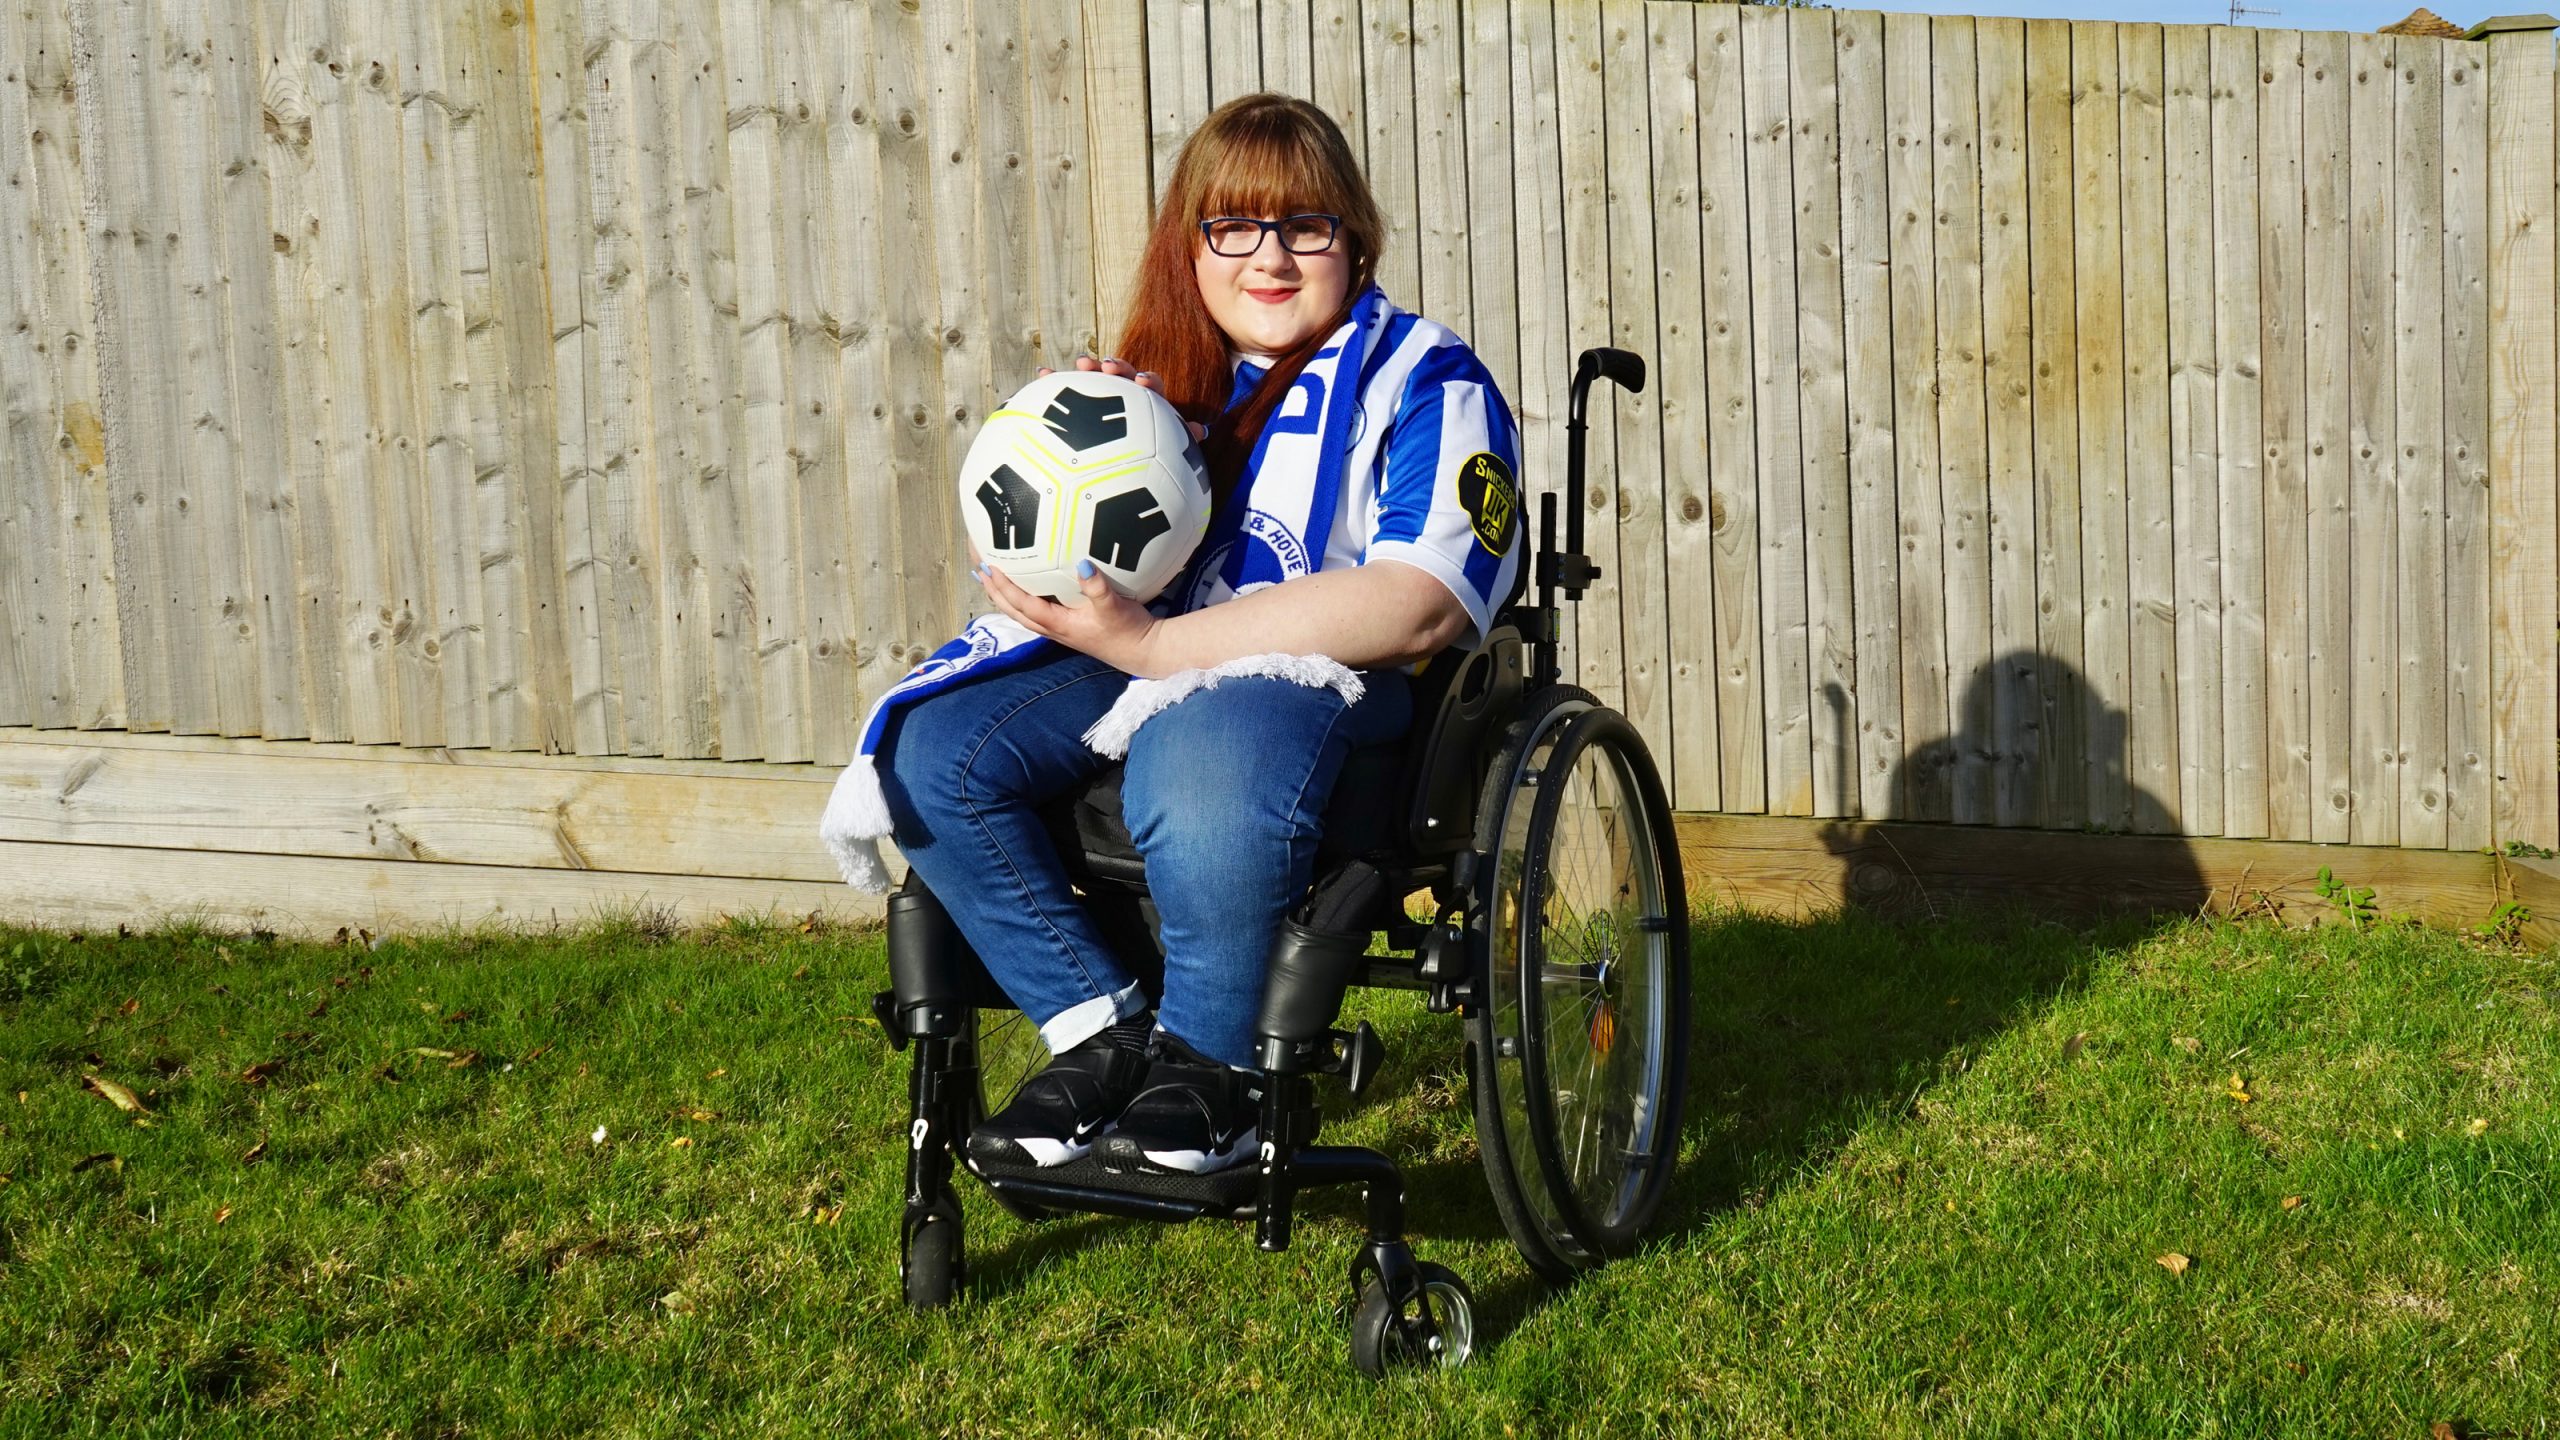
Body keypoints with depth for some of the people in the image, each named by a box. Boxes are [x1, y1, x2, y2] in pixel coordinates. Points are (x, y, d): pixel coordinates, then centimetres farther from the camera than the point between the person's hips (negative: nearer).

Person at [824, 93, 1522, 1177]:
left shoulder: (1424, 381, 1)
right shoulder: (1176, 378, 20)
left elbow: (1418, 607, -16)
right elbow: (1112, 566, 26)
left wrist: (1151, 646, -19)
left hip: (1336, 677, -6)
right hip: (1152, 657, 7)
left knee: (1198, 757, -40)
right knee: (930, 746, -18)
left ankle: (1209, 1064, -15)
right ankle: (1102, 1032, -7)